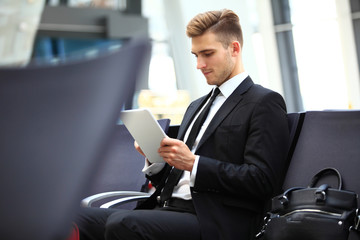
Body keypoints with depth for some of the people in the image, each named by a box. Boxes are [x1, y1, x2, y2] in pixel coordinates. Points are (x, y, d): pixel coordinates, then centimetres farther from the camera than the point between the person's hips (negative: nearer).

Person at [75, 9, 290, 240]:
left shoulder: (264, 103, 0)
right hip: (168, 208, 8)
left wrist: (192, 163, -15)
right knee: (79, 219, -12)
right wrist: (155, 156, 3)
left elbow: (262, 180, -11)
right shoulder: (197, 106, 26)